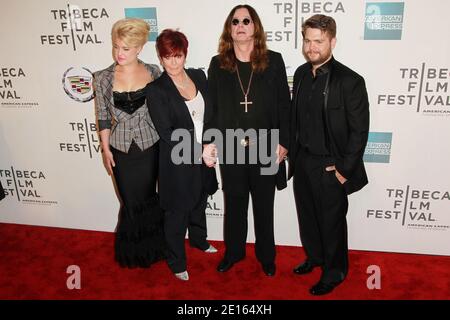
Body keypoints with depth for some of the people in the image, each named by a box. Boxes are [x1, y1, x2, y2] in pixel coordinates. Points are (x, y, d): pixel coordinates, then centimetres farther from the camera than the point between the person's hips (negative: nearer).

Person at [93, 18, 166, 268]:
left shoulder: (153, 73, -5)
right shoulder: (103, 78, -4)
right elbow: (103, 117, 2)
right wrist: (105, 148, 2)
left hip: (150, 147, 0)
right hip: (121, 150, 1)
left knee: (148, 197, 12)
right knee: (131, 201, 11)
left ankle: (152, 246, 37)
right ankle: (134, 251, 36)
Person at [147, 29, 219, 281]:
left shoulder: (199, 76, 1)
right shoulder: (157, 90, -14)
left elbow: (210, 113, 6)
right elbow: (167, 132, -17)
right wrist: (197, 150, -20)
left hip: (202, 156, 5)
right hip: (178, 161, -5)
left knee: (199, 203, 25)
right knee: (178, 212, 10)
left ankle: (199, 239, 51)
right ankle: (177, 261, 30)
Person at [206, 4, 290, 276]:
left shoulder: (273, 61, -3)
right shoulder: (218, 64, 2)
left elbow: (284, 105, -2)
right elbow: (212, 107, 5)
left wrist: (283, 142, -6)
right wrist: (210, 142, 2)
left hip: (266, 148, -1)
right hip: (230, 149, 1)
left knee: (264, 205, 14)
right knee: (234, 204, 15)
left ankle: (266, 255, 34)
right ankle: (234, 251, 36)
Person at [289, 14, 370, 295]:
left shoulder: (350, 81, -17)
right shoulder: (301, 73, 2)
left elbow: (360, 131, -15)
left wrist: (344, 170, -14)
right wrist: (293, 151, 8)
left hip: (329, 166, -6)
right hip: (302, 161, 6)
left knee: (332, 221, 11)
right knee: (307, 216, 21)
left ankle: (335, 271, 34)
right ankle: (315, 256, 46)